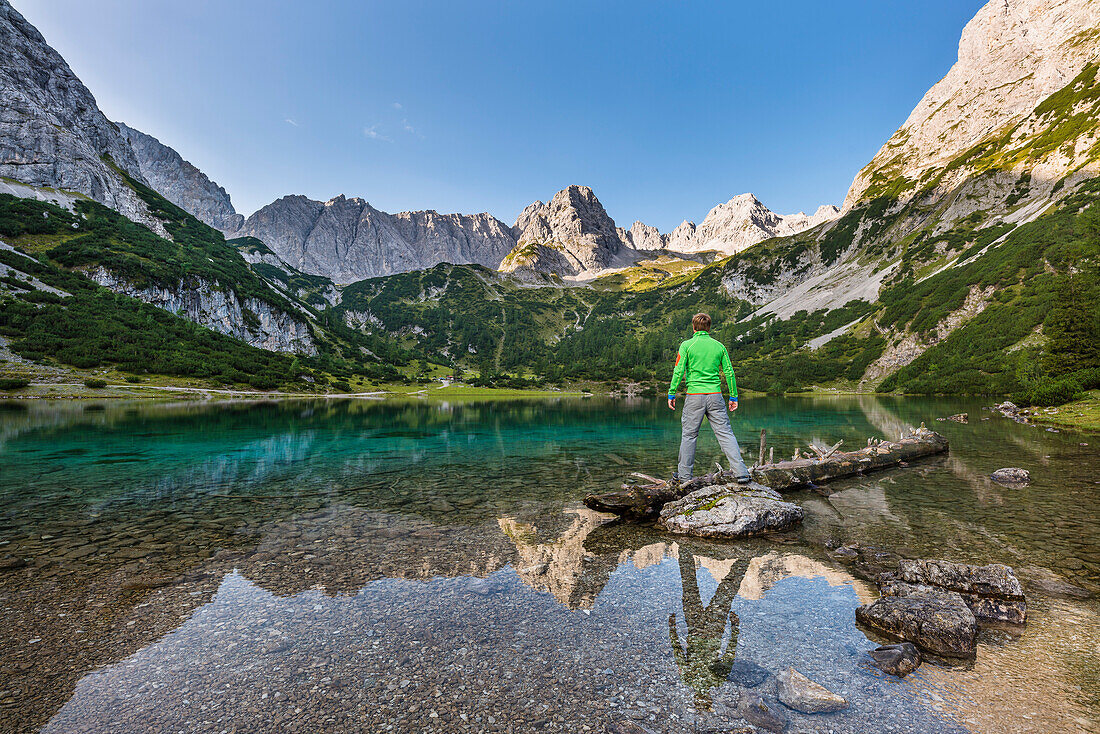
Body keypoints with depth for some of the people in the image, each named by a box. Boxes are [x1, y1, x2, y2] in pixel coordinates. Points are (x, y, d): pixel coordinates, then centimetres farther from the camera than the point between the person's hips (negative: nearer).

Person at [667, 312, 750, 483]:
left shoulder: (687, 345, 0)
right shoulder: (719, 346, 8)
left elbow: (679, 371, -5)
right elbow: (729, 372, 7)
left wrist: (672, 394, 2)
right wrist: (734, 396, 13)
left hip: (694, 395, -2)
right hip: (715, 395, 2)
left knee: (689, 434, 7)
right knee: (725, 433, 4)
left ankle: (684, 474, 15)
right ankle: (741, 473, -1)